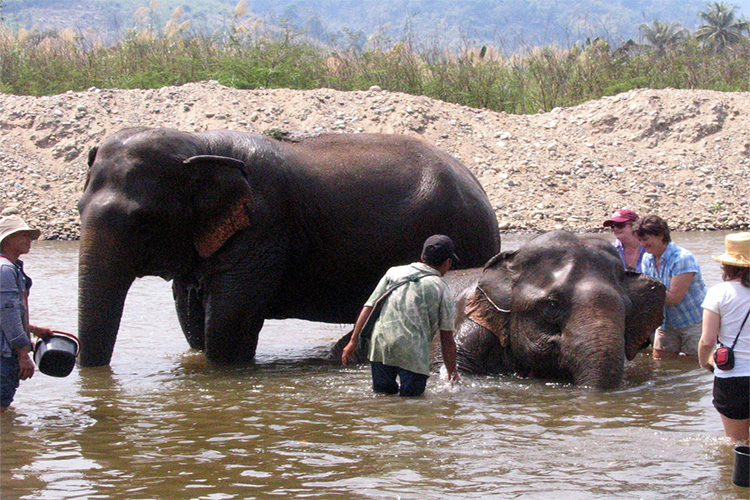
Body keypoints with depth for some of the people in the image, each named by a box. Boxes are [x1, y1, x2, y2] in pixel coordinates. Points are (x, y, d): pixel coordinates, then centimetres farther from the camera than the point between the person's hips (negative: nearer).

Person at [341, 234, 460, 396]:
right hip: (412, 351, -3)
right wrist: (453, 373, 17)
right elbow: (447, 340, 7)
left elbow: (369, 307, 10)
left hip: (379, 345, 4)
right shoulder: (442, 290, 7)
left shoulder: (394, 272, 16)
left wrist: (353, 341, 12)